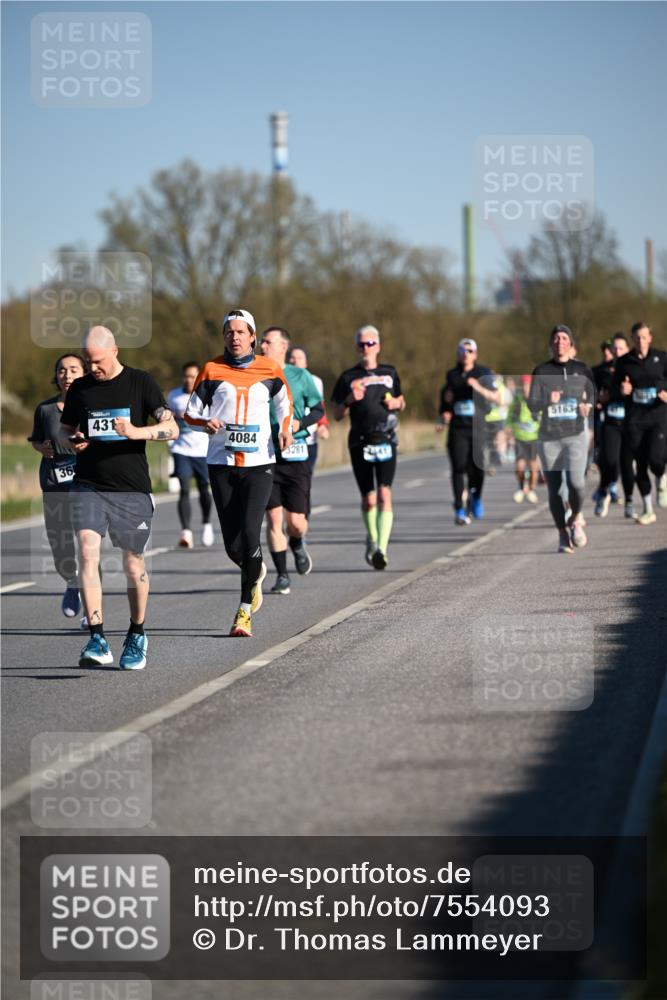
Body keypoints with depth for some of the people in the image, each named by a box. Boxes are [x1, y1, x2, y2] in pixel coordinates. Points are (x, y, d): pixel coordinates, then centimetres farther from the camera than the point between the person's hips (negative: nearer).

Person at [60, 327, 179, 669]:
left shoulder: (141, 383, -1)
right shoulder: (79, 388, 8)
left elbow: (171, 428, -7)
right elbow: (64, 430, 20)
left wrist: (137, 432, -25)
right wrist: (73, 441, -5)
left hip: (132, 489, -1)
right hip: (88, 486, 1)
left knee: (133, 566, 6)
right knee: (88, 554, -17)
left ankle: (136, 636, 27)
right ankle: (97, 640, -19)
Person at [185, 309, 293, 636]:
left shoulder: (269, 370, 4)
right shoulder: (212, 370, 3)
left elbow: (284, 402, 22)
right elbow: (191, 413, 8)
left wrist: (285, 430, 5)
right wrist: (206, 423, -13)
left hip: (259, 464, -1)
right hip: (222, 463, 1)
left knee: (250, 535, -16)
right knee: (232, 546, 3)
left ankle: (244, 613, -9)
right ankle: (256, 572, 39)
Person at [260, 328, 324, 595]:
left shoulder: (301, 376, 2)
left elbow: (319, 410, 7)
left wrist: (300, 424, -11)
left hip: (295, 455, -1)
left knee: (296, 521, -2)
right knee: (273, 518, -5)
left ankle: (297, 544, 34)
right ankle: (282, 576, 4)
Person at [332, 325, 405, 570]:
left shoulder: (389, 373, 11)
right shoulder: (348, 377, 5)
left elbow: (401, 401, 24)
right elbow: (337, 415, 6)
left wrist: (397, 403, 0)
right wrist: (350, 400, -13)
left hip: (386, 441, 0)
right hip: (359, 443, 0)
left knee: (384, 495, -16)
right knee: (368, 499, 5)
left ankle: (381, 549, -23)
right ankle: (372, 539, 33)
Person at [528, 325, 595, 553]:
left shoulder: (582, 370, 6)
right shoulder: (541, 371, 3)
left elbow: (592, 394, 19)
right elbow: (531, 404, -3)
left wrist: (588, 406, -3)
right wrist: (547, 401, -23)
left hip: (576, 434, -1)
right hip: (548, 437, 1)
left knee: (575, 483, -18)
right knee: (554, 489, 0)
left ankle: (576, 519, 11)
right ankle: (563, 535, 16)